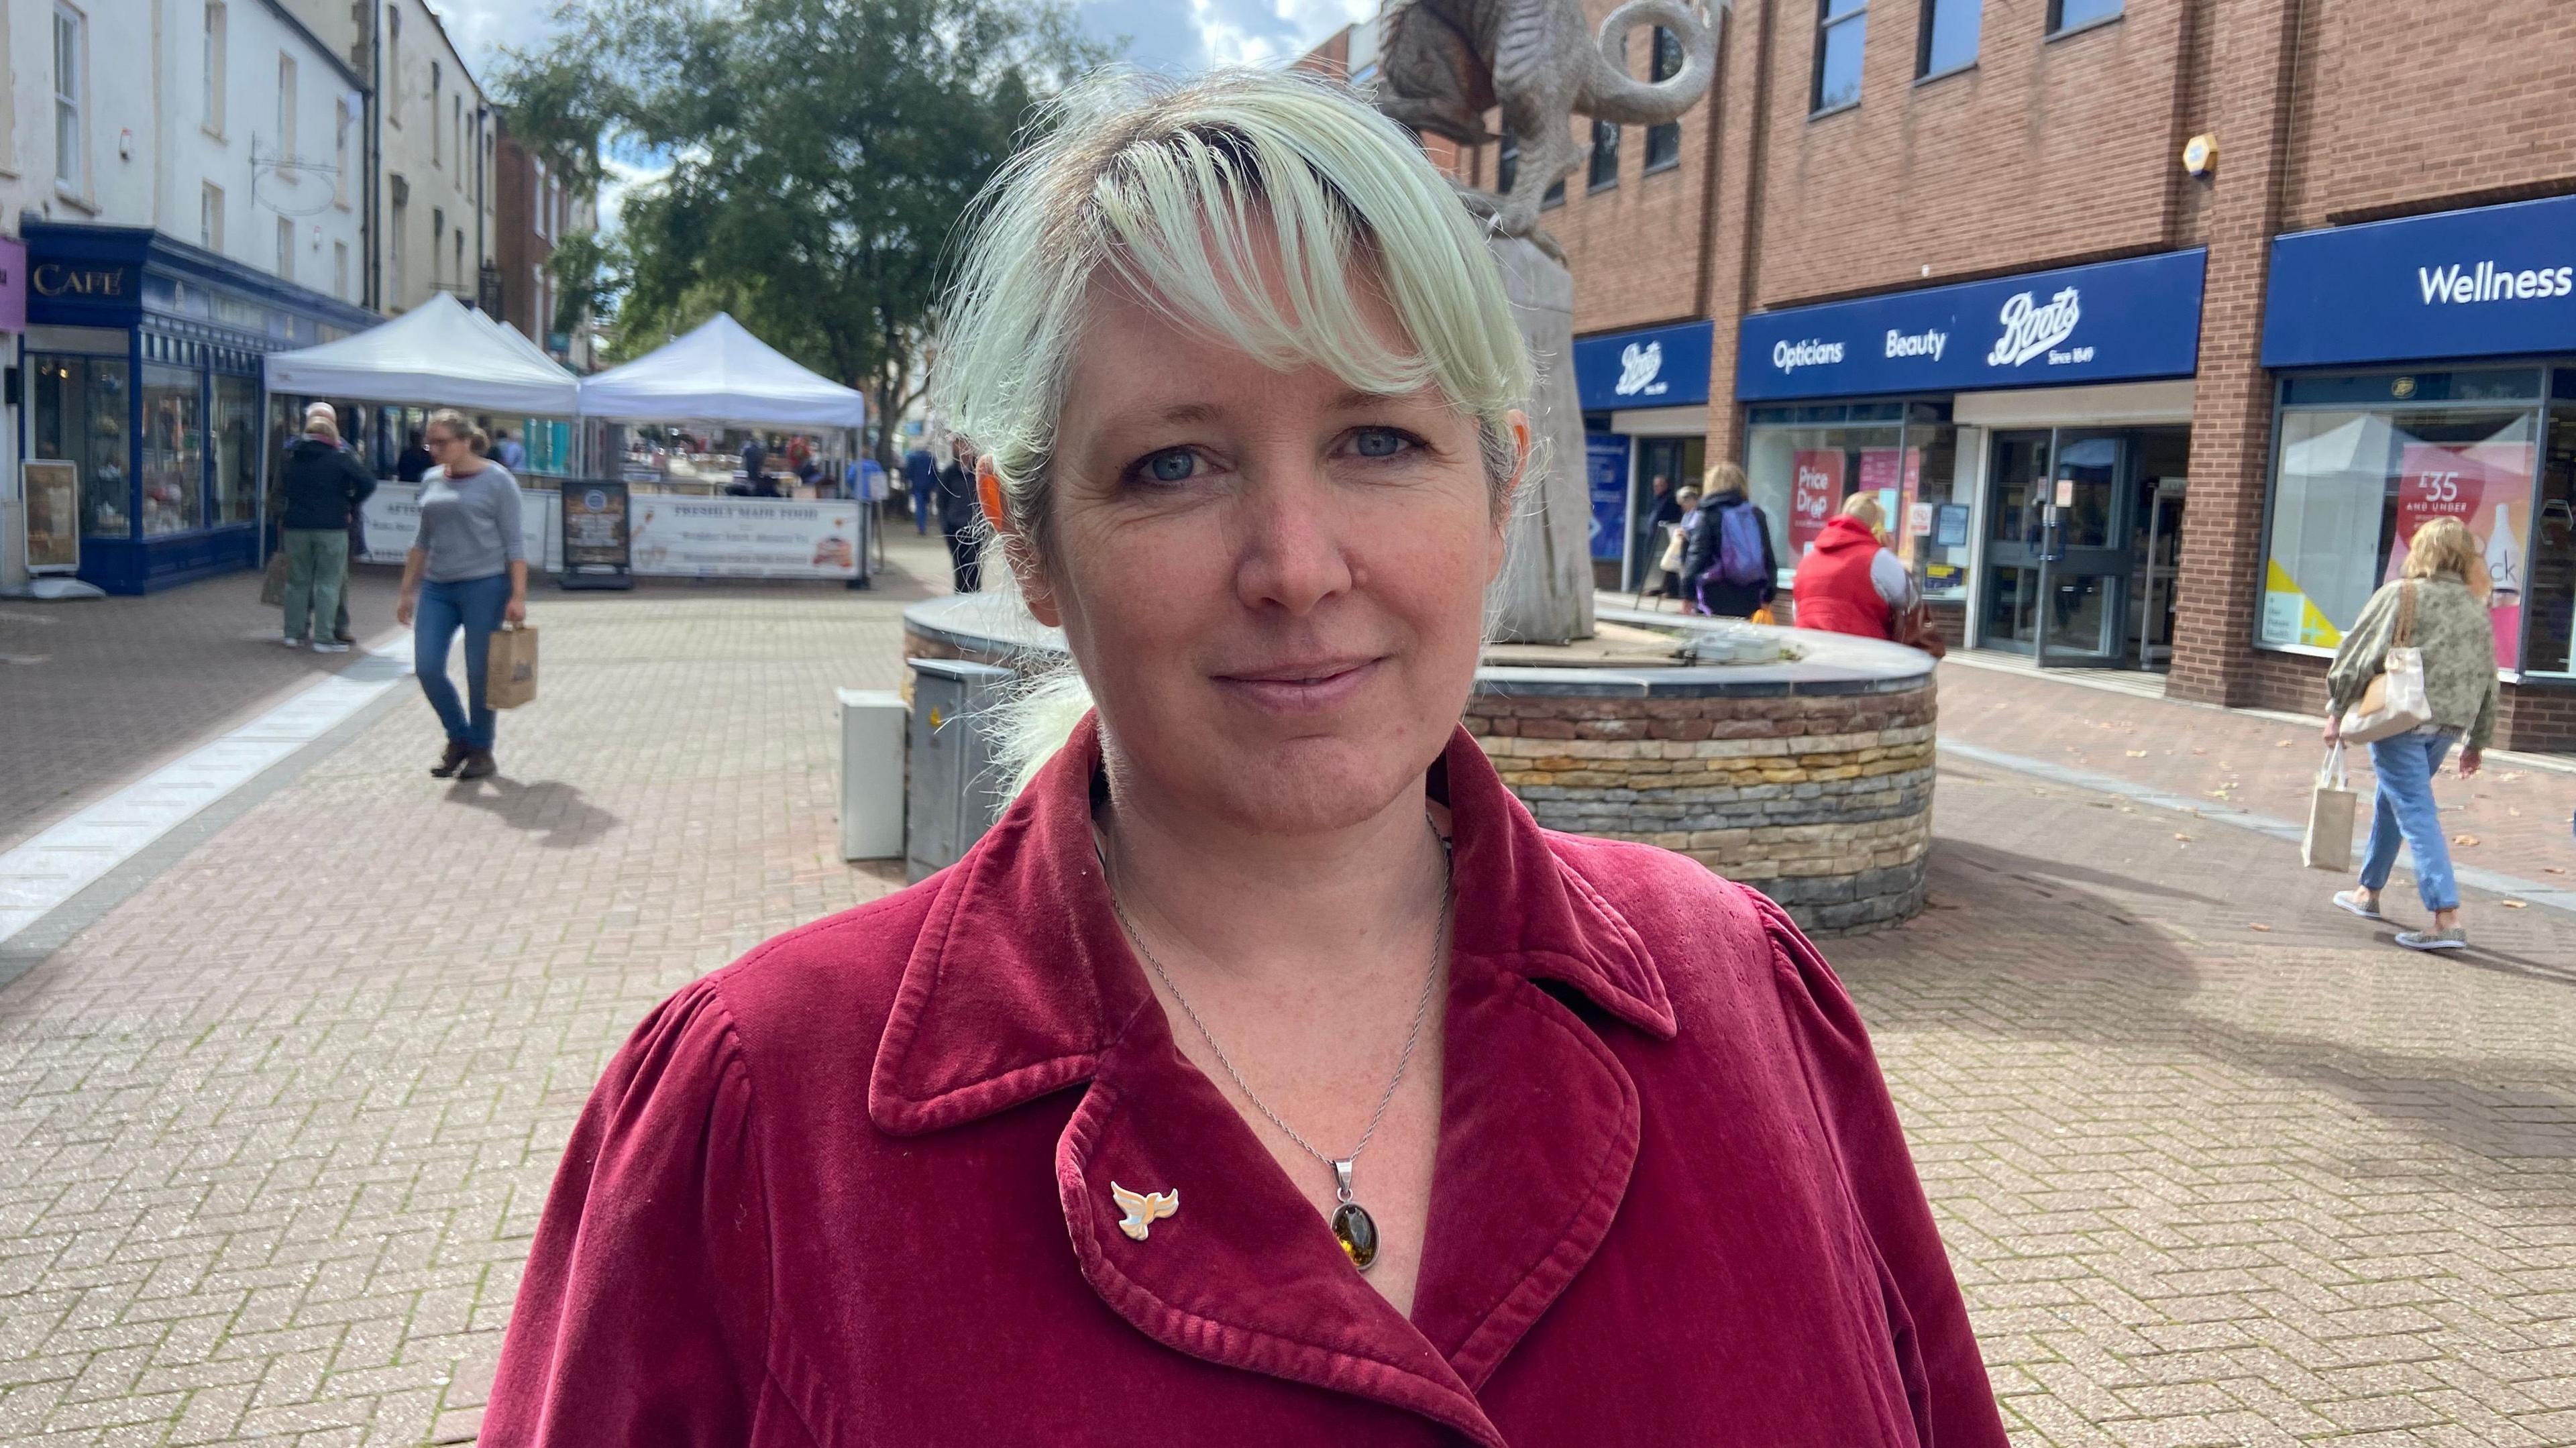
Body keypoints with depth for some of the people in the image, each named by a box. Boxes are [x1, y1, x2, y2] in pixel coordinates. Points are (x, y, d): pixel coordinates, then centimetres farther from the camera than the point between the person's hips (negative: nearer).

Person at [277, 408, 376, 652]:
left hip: (296, 526, 4)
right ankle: (324, 637, -3)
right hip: (332, 528, -4)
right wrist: (351, 505, -1)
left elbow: (283, 489, 10)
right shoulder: (340, 457, -7)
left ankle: (295, 633, 16)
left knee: (298, 581, 13)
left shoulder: (293, 457, 7)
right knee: (328, 583, -1)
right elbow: (367, 482, -14)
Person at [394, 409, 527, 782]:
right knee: (427, 668, -3)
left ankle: (481, 750, 16)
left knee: (479, 673, 0)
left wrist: (518, 596, -13)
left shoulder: (496, 480, -4)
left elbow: (513, 542, -6)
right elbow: (423, 541, 18)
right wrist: (407, 591, 16)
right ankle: (458, 738, 17)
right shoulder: (431, 481, 11)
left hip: (485, 586, -5)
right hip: (437, 588, 5)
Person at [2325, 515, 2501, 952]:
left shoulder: (2400, 595, -7)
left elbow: (2357, 656, -9)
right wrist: (2477, 743, 23)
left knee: (2416, 812, -7)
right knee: (2391, 801, 22)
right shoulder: (2478, 609, 10)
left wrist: (2336, 711, 0)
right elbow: (2487, 681, 15)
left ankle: (2447, 918, -16)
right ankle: (2369, 891, 34)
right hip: (2449, 724, 6)